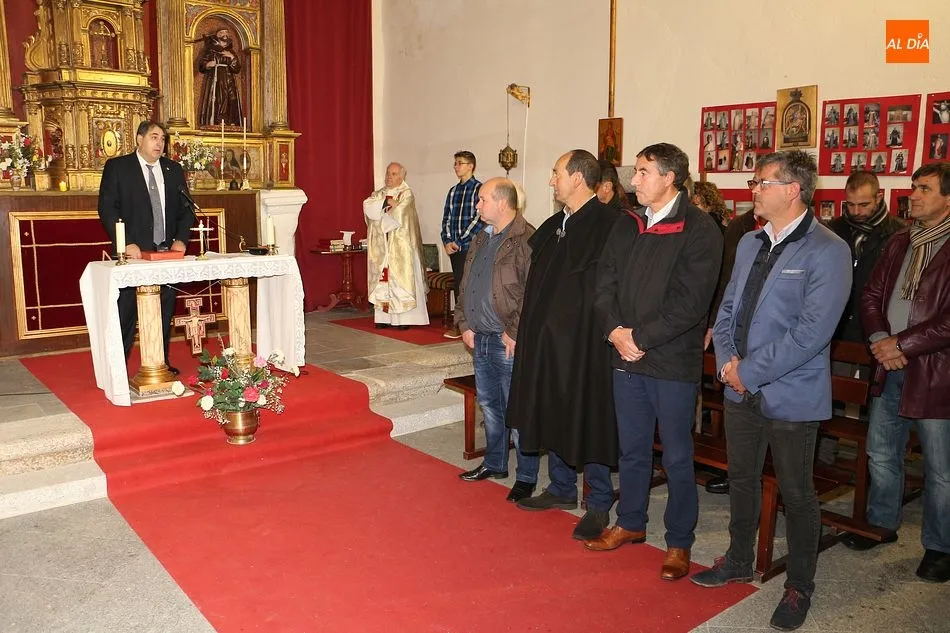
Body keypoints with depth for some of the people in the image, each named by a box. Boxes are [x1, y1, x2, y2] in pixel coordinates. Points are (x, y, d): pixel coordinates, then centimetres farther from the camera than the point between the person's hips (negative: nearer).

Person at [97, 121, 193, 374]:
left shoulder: (174, 170, 14)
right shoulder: (117, 167, 1)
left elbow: (185, 209, 14)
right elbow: (107, 209, -5)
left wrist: (181, 239, -2)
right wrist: (126, 244, -16)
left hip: (167, 252, 4)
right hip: (134, 253, -4)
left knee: (164, 313, 9)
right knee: (126, 313, -3)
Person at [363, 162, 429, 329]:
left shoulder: (406, 193, -1)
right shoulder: (379, 193, 16)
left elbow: (398, 214, -15)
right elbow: (367, 206, -2)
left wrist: (382, 211, 1)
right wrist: (386, 202, -12)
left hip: (400, 245, -5)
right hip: (381, 245, 5)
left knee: (401, 277, -6)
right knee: (383, 279, 3)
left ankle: (405, 318, -6)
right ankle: (384, 317, 6)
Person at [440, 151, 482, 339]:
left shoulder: (479, 189, -5)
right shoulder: (453, 191, 15)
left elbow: (479, 219, -12)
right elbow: (446, 218, 16)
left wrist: (459, 242, -13)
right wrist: (447, 241, 0)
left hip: (470, 245, -6)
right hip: (454, 247, 6)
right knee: (458, 285, 9)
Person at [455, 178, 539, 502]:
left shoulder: (526, 240, -15)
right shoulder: (481, 239, 14)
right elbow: (465, 285, 19)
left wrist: (515, 333, -19)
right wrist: (465, 323, 10)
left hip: (510, 343, -9)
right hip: (481, 339, 9)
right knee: (489, 405, 19)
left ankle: (526, 477, 15)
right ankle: (494, 464, 35)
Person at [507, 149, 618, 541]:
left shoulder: (607, 225, -14)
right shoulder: (554, 226, 12)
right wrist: (529, 330, 12)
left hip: (585, 341, -8)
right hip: (548, 338, 9)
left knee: (587, 418, 2)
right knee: (552, 414, 16)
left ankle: (599, 504, 18)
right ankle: (562, 489, 33)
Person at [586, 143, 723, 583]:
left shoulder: (699, 230, -10)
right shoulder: (627, 226, 9)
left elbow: (689, 303, -17)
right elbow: (605, 283, 7)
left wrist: (640, 338, -15)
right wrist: (616, 332, -8)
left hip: (673, 362, -6)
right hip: (626, 357, 6)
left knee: (676, 457, 7)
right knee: (632, 449, 18)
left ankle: (679, 542, 23)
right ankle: (630, 524, 35)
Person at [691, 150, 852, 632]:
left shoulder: (827, 252, -15)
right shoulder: (750, 243, 8)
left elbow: (811, 333, -21)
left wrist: (750, 371, -18)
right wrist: (727, 361, -5)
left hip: (790, 396, -6)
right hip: (741, 389, 7)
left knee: (796, 493, 9)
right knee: (741, 479, 19)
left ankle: (799, 587, 29)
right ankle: (739, 560, 40)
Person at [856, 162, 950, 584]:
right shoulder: (898, 244, 11)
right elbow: (872, 294, 11)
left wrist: (903, 344, -16)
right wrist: (880, 339, -5)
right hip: (891, 368, 7)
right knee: (881, 454, 18)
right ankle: (882, 524, 36)